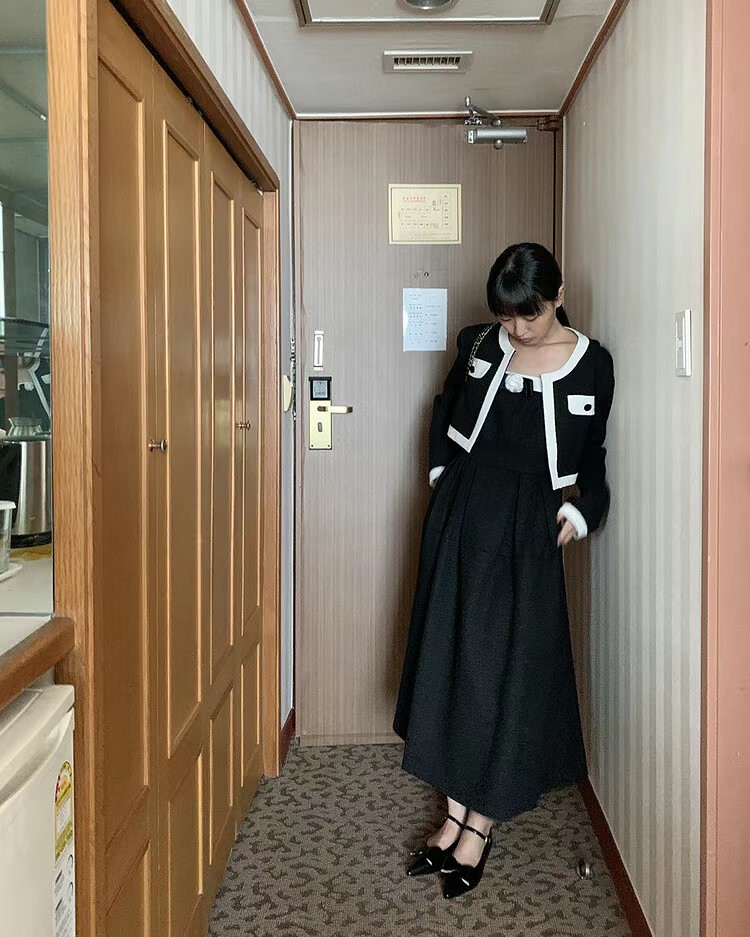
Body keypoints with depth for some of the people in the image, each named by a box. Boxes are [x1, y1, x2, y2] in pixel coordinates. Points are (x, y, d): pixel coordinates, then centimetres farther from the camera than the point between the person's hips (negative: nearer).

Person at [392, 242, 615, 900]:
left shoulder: (592, 364, -4)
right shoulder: (479, 345, 2)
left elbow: (592, 452, 6)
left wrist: (583, 510, -7)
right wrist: (441, 470, 8)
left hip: (528, 528, -3)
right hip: (461, 515, 3)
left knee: (511, 664, 0)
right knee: (452, 655, 6)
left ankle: (480, 826, 15)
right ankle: (456, 815, 20)